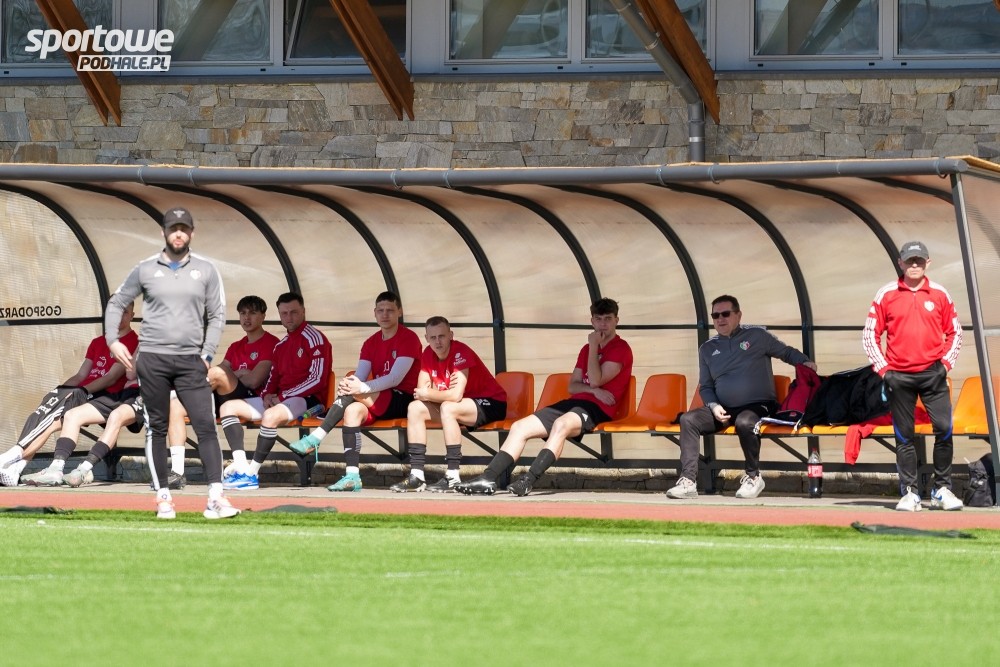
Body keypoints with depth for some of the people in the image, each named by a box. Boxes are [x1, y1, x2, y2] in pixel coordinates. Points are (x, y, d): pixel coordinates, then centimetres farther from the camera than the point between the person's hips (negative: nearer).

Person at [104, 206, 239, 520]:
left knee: (206, 426, -10)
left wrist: (206, 354, -2)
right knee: (157, 429, 3)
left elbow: (217, 316, 8)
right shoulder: (146, 269, 5)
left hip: (191, 361, 0)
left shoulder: (206, 270, 5)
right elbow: (117, 303, 13)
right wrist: (112, 341, 0)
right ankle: (163, 497, 9)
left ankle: (216, 498, -14)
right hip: (152, 359, 0)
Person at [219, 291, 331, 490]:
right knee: (228, 407, -1)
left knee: (271, 415, -39)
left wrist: (283, 396, -14)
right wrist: (267, 395, -3)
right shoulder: (281, 345, 19)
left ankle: (252, 472, -29)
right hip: (278, 399, 9)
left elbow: (317, 379, -14)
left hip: (307, 399, -9)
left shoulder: (314, 338, -6)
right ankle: (241, 467, -18)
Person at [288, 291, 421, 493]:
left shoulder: (409, 338, -6)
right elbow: (360, 377, 3)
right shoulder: (371, 343, 14)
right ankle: (352, 477, -34)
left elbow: (396, 378, -18)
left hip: (403, 400, -6)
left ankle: (315, 439, -27)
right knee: (353, 410, -27)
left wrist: (362, 387, -29)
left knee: (353, 392, -28)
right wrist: (349, 384, -23)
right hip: (377, 403, 6)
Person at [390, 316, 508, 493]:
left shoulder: (461, 352, -23)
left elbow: (456, 395, -31)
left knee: (447, 408, -34)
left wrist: (428, 394, -17)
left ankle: (453, 477, -31)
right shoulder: (428, 354, 0)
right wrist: (440, 392, -23)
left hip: (491, 404, -8)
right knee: (415, 408, -5)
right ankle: (416, 476, -9)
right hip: (462, 405, 8)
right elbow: (421, 391, -4)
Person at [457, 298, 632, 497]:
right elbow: (572, 386, 16)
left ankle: (528, 480, -50)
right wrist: (594, 390, -5)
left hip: (596, 408, -8)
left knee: (561, 424, -39)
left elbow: (595, 381, -11)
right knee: (519, 427, -6)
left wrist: (594, 347, -3)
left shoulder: (621, 349, 0)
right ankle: (488, 479, -15)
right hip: (574, 402, 8)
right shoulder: (587, 349, 25)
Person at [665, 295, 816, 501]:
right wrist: (714, 407, -3)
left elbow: (787, 352, 11)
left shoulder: (757, 336, 5)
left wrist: (805, 362, -9)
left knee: (744, 422, -38)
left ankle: (753, 477, -15)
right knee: (688, 419, -20)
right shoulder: (707, 349, 15)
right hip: (723, 410, 4)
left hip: (758, 406, -4)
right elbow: (705, 387, 17)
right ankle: (688, 481, -26)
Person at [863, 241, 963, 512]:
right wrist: (883, 368, -2)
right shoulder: (886, 295, 2)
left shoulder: (940, 294, 6)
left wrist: (946, 363, 2)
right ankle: (910, 493, 8)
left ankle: (942, 490, 0)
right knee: (904, 436, 3)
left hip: (933, 374, 0)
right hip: (898, 376, 0)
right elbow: (870, 334, 5)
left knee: (944, 428, -10)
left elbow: (954, 332, 13)